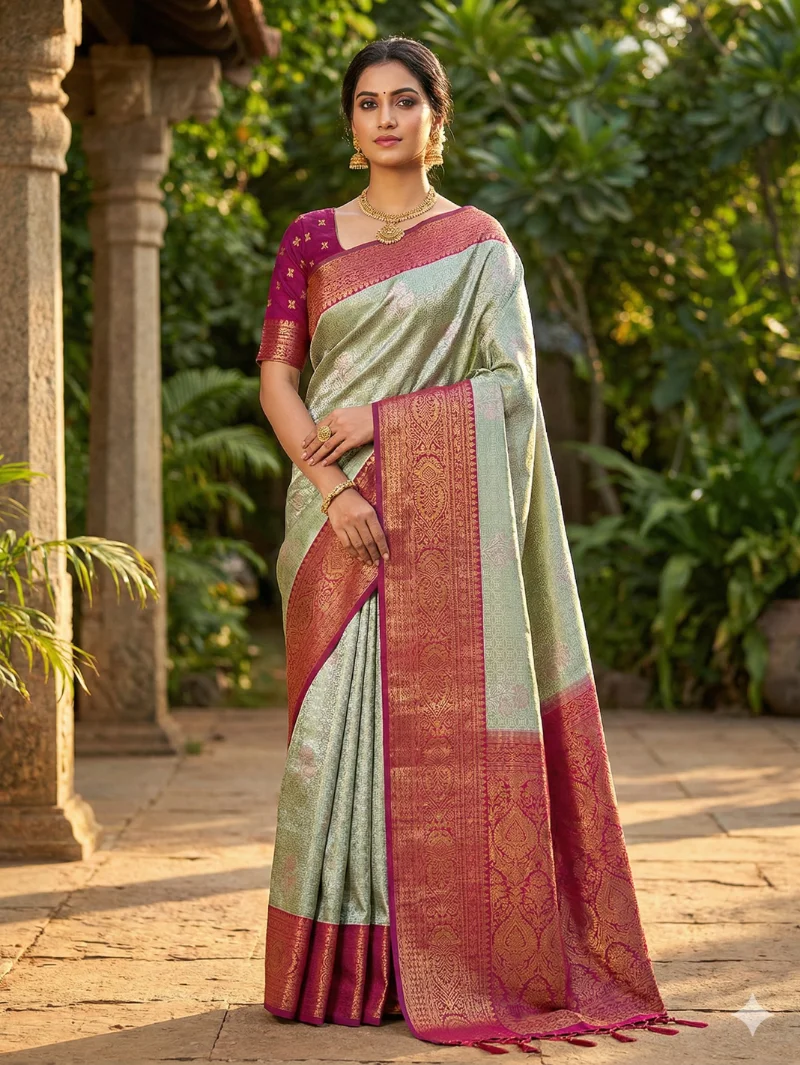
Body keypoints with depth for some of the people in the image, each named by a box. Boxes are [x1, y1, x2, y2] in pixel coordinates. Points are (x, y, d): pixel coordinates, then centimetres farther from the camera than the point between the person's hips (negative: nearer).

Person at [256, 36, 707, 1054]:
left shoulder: (479, 244, 7)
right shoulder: (311, 236, 11)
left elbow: (512, 384, -1)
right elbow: (275, 375, 4)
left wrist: (380, 417, -11)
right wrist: (330, 486, -11)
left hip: (446, 518, -1)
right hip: (339, 508, 1)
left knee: (444, 722, -4)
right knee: (340, 721, -1)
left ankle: (448, 962, 4)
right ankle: (343, 966, 5)